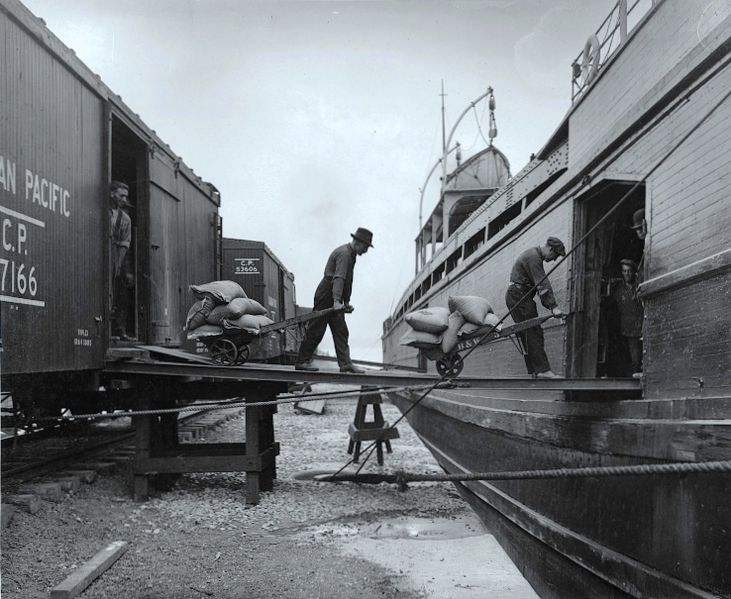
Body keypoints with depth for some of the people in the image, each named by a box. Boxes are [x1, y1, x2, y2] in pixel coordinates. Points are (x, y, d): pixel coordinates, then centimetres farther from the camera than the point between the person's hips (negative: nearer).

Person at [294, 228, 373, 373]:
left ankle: (345, 363, 1)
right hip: (326, 295, -10)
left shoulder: (351, 254, 16)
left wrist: (347, 301, 16)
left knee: (341, 331, 3)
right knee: (316, 330, -6)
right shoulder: (344, 253, -16)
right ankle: (302, 361, 0)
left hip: (334, 298, 10)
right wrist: (336, 301, -37)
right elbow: (339, 278, -28)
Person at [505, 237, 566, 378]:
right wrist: (553, 306, -27)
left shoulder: (534, 255, 21)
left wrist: (550, 305, 16)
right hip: (518, 296, -11)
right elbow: (542, 284, -22)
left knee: (529, 335, 6)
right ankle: (543, 370, -21)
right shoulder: (533, 257, -14)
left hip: (514, 296, 11)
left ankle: (535, 371, 4)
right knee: (533, 333, -16)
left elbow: (540, 283, 21)